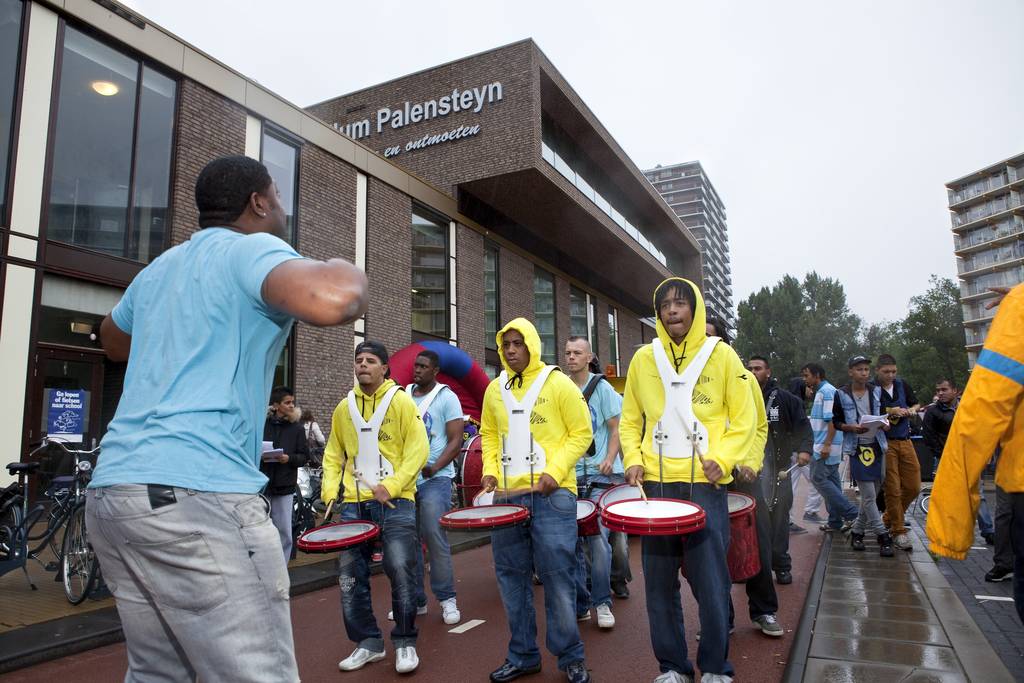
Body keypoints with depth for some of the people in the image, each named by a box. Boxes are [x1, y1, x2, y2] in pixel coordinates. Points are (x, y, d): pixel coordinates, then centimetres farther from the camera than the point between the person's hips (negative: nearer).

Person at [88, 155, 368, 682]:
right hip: (196, 494, -9)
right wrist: (346, 272, -4)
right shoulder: (252, 249, -4)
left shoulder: (157, 269, 20)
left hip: (111, 487, 9)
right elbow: (331, 300, -26)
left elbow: (113, 342, 40)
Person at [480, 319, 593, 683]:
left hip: (551, 495, -5)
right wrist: (490, 469, 4)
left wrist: (555, 471, -14)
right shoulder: (494, 389, 10)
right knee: (512, 576, 11)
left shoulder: (558, 383, -4)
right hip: (506, 495, 5)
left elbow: (581, 433, -4)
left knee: (557, 575, -1)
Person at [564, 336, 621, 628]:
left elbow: (616, 429, -2)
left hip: (599, 475, -4)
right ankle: (579, 604, 20)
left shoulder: (602, 388, 0)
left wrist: (609, 460, -16)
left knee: (597, 538, -7)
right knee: (572, 540, 7)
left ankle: (602, 603, 9)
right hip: (569, 476, 4)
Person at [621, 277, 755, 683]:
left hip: (705, 484, -2)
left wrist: (723, 460, -10)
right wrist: (633, 460, -1)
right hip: (656, 483, 2)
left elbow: (743, 419, 3)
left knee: (711, 583, 3)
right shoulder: (643, 358, 6)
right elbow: (630, 420, 12)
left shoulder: (721, 355, 2)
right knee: (659, 582, 7)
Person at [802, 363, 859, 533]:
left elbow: (832, 420, -20)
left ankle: (850, 512, -6)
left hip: (826, 446, -10)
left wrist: (827, 444, -23)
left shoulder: (827, 391, -12)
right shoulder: (821, 392, 19)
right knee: (831, 480, 10)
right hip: (825, 446, 10)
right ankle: (836, 521, 14)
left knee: (819, 478, -9)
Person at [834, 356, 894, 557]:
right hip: (857, 448, -4)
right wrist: (852, 427, -17)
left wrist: (886, 424, -5)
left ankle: (857, 531, 23)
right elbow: (836, 422, 1)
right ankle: (883, 536, 2)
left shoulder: (876, 392, 10)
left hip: (877, 446, 4)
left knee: (871, 495, 9)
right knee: (869, 495, -7)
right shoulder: (841, 394, -2)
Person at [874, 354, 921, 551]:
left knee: (913, 487, 9)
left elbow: (916, 403, 23)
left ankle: (889, 518, 29)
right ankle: (898, 531, 10)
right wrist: (890, 411, -19)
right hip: (885, 443, -6)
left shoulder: (902, 384, 8)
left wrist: (912, 410, 1)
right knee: (892, 489, -2)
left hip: (905, 441, 6)